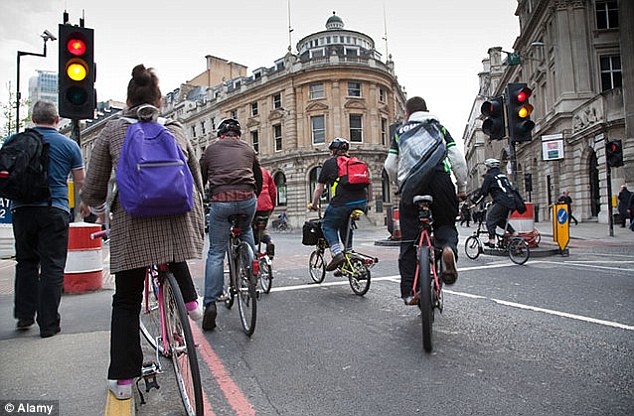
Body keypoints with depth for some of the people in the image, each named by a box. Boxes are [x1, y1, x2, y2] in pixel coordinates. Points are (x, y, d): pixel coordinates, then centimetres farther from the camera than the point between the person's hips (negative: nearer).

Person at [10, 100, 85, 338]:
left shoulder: (15, 140, 8)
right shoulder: (69, 145, 3)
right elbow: (80, 182, 6)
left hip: (22, 209, 3)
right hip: (54, 210, -2)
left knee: (26, 262, 18)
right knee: (52, 266, 1)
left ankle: (24, 315, 21)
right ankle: (48, 324, 4)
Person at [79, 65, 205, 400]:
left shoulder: (113, 130, 8)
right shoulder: (177, 130, 12)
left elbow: (94, 183, 10)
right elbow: (197, 180, 15)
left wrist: (91, 205, 33)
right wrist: (195, 216, 30)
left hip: (133, 224, -1)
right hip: (178, 219, 2)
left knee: (126, 301, 12)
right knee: (173, 256, 37)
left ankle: (122, 379, 18)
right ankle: (189, 300, 18)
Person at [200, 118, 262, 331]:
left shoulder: (211, 148, 17)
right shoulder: (248, 149, 21)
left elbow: (201, 179, 16)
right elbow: (259, 179, 27)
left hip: (220, 200, -1)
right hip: (247, 199, 2)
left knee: (215, 253, 7)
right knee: (246, 230, 34)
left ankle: (210, 303, 2)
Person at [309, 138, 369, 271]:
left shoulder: (329, 162, 13)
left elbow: (319, 188, 14)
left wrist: (314, 205, 27)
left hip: (342, 201, -5)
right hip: (362, 201, 5)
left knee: (328, 226, 13)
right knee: (345, 226, 28)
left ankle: (337, 253, -6)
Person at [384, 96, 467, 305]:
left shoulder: (400, 131, 22)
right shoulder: (438, 126, 23)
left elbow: (390, 166, 14)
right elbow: (457, 158, 12)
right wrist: (462, 187, 19)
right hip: (440, 178, 1)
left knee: (408, 240, 4)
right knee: (446, 223, 19)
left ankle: (409, 291, -1)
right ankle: (448, 247, -15)